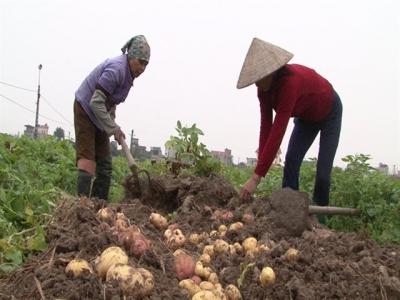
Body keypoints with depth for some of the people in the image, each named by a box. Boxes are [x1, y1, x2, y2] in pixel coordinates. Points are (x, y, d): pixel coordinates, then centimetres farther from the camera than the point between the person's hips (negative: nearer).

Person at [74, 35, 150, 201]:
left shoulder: (128, 71, 1)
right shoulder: (117, 69, -27)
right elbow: (96, 102, -29)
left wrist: (112, 111, 1)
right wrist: (114, 129, -25)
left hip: (99, 112, 9)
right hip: (86, 110, -9)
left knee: (105, 163, 7)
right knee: (87, 159, -14)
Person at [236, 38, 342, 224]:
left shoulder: (289, 82, -43)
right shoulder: (264, 88, -21)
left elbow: (277, 133, -48)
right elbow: (266, 127, -19)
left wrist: (256, 177, -49)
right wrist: (261, 165, -26)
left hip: (329, 113, -6)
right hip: (306, 116, 6)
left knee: (323, 172, -8)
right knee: (291, 161, -10)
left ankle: (318, 217, 8)